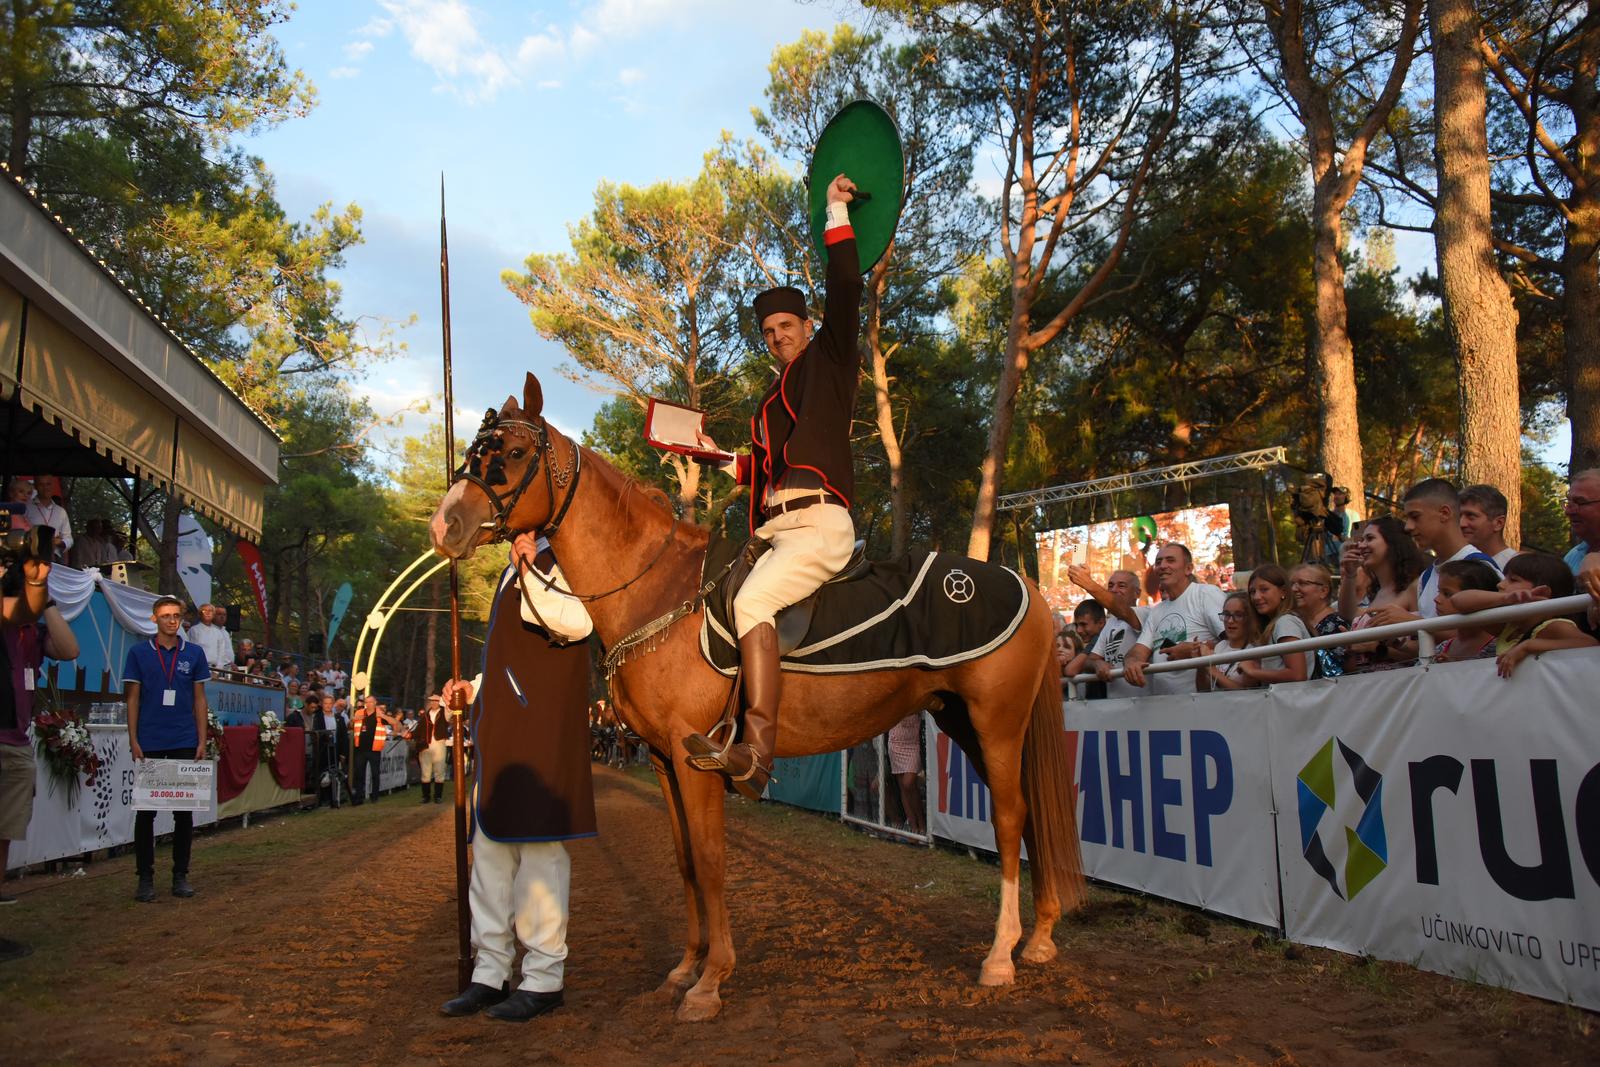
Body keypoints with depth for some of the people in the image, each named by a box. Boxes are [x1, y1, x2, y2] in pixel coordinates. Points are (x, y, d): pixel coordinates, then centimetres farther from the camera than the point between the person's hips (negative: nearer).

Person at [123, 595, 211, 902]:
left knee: (184, 810, 5)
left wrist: (202, 741, 2)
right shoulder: (139, 653, 3)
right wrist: (133, 741, -4)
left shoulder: (194, 653, 6)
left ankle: (180, 875, 14)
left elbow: (199, 699, 8)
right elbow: (133, 698, 3)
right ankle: (145, 878, 12)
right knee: (146, 810, 3)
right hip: (149, 743, -1)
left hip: (185, 742, 1)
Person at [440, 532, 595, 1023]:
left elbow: (578, 623, -29)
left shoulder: (554, 563, -8)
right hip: (500, 733, 10)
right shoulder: (514, 574, 20)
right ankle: (491, 974, 21)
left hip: (539, 732, -10)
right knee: (490, 846, 12)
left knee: (538, 846, -3)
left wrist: (534, 572, -36)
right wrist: (473, 689, 15)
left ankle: (544, 978, 7)